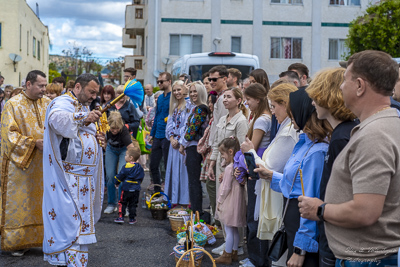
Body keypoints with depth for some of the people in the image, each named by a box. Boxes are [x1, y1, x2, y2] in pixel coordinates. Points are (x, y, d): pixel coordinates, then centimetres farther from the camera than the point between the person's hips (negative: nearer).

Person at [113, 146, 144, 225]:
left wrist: (117, 183, 10)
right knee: (133, 205, 12)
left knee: (122, 203, 6)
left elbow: (120, 176, -6)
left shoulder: (127, 167, -12)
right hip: (136, 189, 5)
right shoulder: (139, 167, 7)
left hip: (126, 189, -5)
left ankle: (120, 217, -1)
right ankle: (132, 219, 13)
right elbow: (141, 177, 16)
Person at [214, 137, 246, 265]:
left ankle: (227, 256, 7)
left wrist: (220, 201, -9)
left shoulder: (229, 168, -20)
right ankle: (234, 253, 26)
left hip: (229, 202, -10)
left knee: (229, 230, -1)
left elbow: (226, 188, -18)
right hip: (237, 202, 10)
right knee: (234, 230, 17)